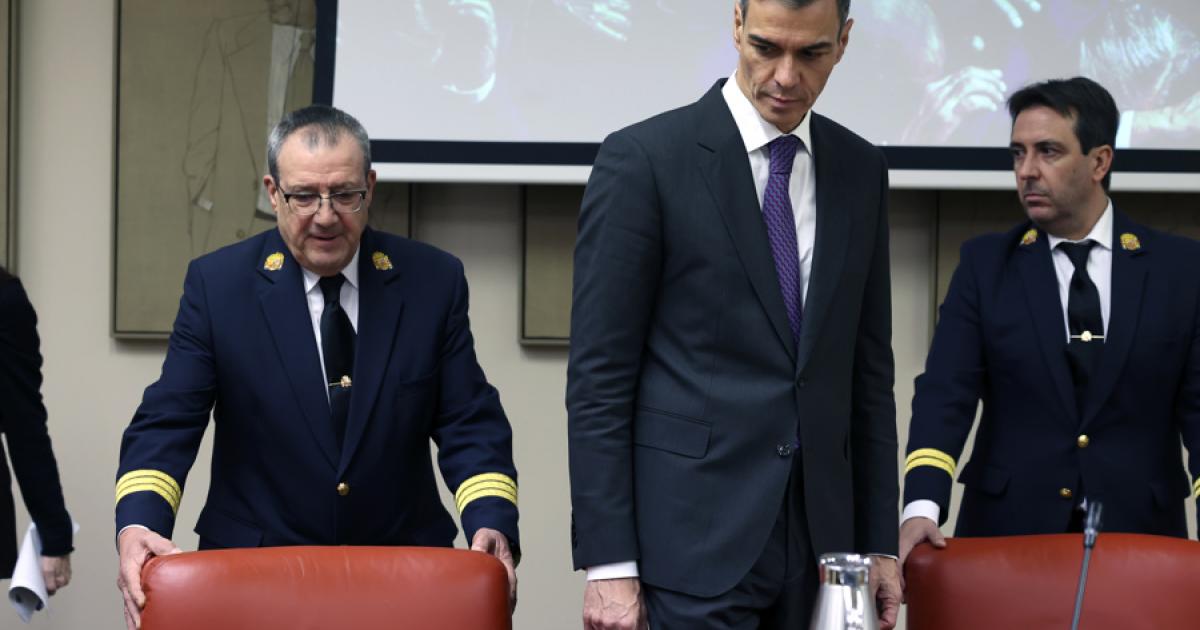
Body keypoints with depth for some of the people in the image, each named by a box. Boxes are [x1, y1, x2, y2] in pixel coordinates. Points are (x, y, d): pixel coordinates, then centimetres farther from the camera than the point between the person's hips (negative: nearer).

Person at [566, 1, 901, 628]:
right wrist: (607, 562, -11)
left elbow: (869, 369, 15)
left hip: (819, 536, 5)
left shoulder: (860, 171, 10)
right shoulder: (643, 159, -6)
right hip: (695, 538, -5)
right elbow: (597, 377, -7)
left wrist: (879, 541, 11)